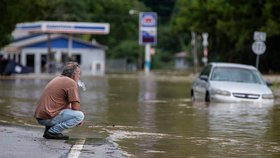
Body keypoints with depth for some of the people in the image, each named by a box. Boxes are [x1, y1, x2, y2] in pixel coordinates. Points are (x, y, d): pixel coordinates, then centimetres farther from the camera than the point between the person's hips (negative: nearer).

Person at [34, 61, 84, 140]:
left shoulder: (57, 79, 23)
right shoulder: (71, 83, -6)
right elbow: (76, 107, -10)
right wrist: (79, 119, 8)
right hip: (48, 118, -9)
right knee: (80, 115, -12)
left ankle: (49, 129, 12)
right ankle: (52, 132, -11)